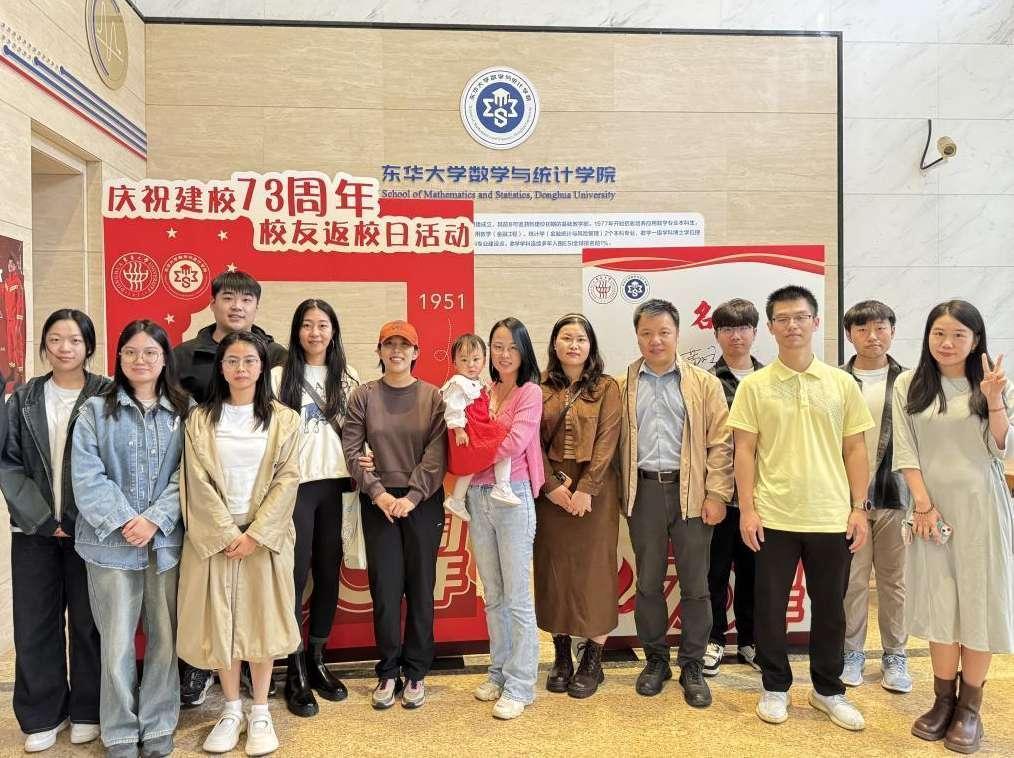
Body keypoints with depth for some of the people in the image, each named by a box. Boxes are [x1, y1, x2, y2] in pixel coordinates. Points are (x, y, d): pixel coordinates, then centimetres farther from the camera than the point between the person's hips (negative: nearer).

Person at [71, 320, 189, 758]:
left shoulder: (183, 413, 6)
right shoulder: (95, 411, 2)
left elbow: (186, 475, -1)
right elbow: (87, 477, -6)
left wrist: (155, 520, -13)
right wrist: (125, 520, -16)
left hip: (167, 540, 1)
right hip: (111, 542, -1)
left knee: (165, 637, 9)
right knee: (117, 643, 5)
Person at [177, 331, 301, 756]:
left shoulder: (283, 419, 2)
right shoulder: (200, 420, 3)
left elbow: (287, 480, -4)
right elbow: (199, 484, -3)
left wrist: (255, 533, -13)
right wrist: (226, 533, -12)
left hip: (265, 536, -1)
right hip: (214, 537, 1)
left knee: (261, 620, 3)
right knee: (220, 621, 5)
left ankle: (260, 713, 17)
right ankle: (232, 711, 21)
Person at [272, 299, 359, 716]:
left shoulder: (347, 378, 10)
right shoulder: (280, 376, 0)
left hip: (335, 484, 3)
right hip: (296, 485, -3)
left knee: (329, 573, 9)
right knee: (296, 575, 0)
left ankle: (317, 661, 25)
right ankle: (295, 673, 13)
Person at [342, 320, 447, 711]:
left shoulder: (432, 396, 1)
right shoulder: (363, 395, 2)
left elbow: (436, 453, -6)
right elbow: (351, 449, -2)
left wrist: (412, 496, -14)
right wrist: (378, 492, -11)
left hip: (423, 501, 0)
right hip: (379, 502, 0)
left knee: (421, 587, 6)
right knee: (385, 589, 4)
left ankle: (415, 673, 20)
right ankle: (388, 672, 20)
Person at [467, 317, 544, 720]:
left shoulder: (530, 392, -5)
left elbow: (514, 443, -16)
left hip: (512, 497, -5)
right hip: (478, 496, 6)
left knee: (517, 597, 1)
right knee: (492, 596, 15)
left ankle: (520, 686, 11)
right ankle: (499, 672, 29)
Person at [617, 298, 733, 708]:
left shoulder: (704, 384, 3)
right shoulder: (623, 386, 8)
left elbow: (720, 443, -1)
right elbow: (614, 443, 7)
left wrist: (716, 495, -7)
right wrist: (620, 493, 0)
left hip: (690, 492, -1)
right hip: (644, 492, 2)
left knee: (694, 584, 6)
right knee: (648, 582, 10)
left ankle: (693, 667, 20)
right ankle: (655, 660, 26)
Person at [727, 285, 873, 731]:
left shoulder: (842, 384, 4)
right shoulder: (754, 385, 0)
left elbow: (855, 450, 6)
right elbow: (744, 451, -1)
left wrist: (859, 508, 1)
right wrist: (747, 509, -6)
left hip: (831, 517, 2)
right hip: (773, 517, -1)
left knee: (829, 609, 13)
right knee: (770, 606, 8)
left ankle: (828, 690, 30)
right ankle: (775, 687, 26)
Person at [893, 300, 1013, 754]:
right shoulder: (909, 386, 2)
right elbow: (905, 452, 0)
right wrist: (923, 504, -9)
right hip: (933, 507, 1)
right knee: (939, 604, 7)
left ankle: (969, 708, 15)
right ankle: (943, 700, 20)